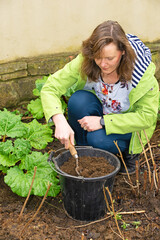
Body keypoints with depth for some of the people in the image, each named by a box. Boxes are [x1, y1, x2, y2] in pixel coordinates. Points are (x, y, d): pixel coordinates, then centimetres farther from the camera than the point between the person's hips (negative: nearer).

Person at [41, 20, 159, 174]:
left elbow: (147, 116, -22)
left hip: (128, 126, -2)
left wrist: (103, 122, -31)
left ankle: (130, 151, 2)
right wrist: (59, 121, -44)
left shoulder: (144, 74, -28)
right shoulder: (85, 62, -24)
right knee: (79, 99, -30)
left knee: (98, 139, -33)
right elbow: (50, 88, -23)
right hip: (99, 111, 3)